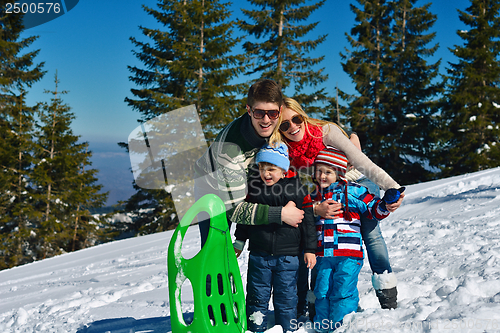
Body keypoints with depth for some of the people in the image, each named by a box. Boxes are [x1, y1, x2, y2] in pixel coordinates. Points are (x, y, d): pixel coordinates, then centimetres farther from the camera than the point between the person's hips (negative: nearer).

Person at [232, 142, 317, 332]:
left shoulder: (297, 189, -5)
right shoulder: (253, 188, 2)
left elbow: (308, 220, 0)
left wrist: (310, 249, -1)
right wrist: (239, 242, 20)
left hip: (287, 256, -2)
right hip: (259, 254, 2)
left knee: (286, 297, 6)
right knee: (257, 296, 8)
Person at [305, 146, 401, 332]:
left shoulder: (352, 191, 2)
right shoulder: (313, 196, 15)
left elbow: (374, 209, 2)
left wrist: (386, 203, -15)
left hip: (348, 255, -4)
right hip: (323, 255, 4)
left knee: (343, 292, -8)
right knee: (322, 293, 4)